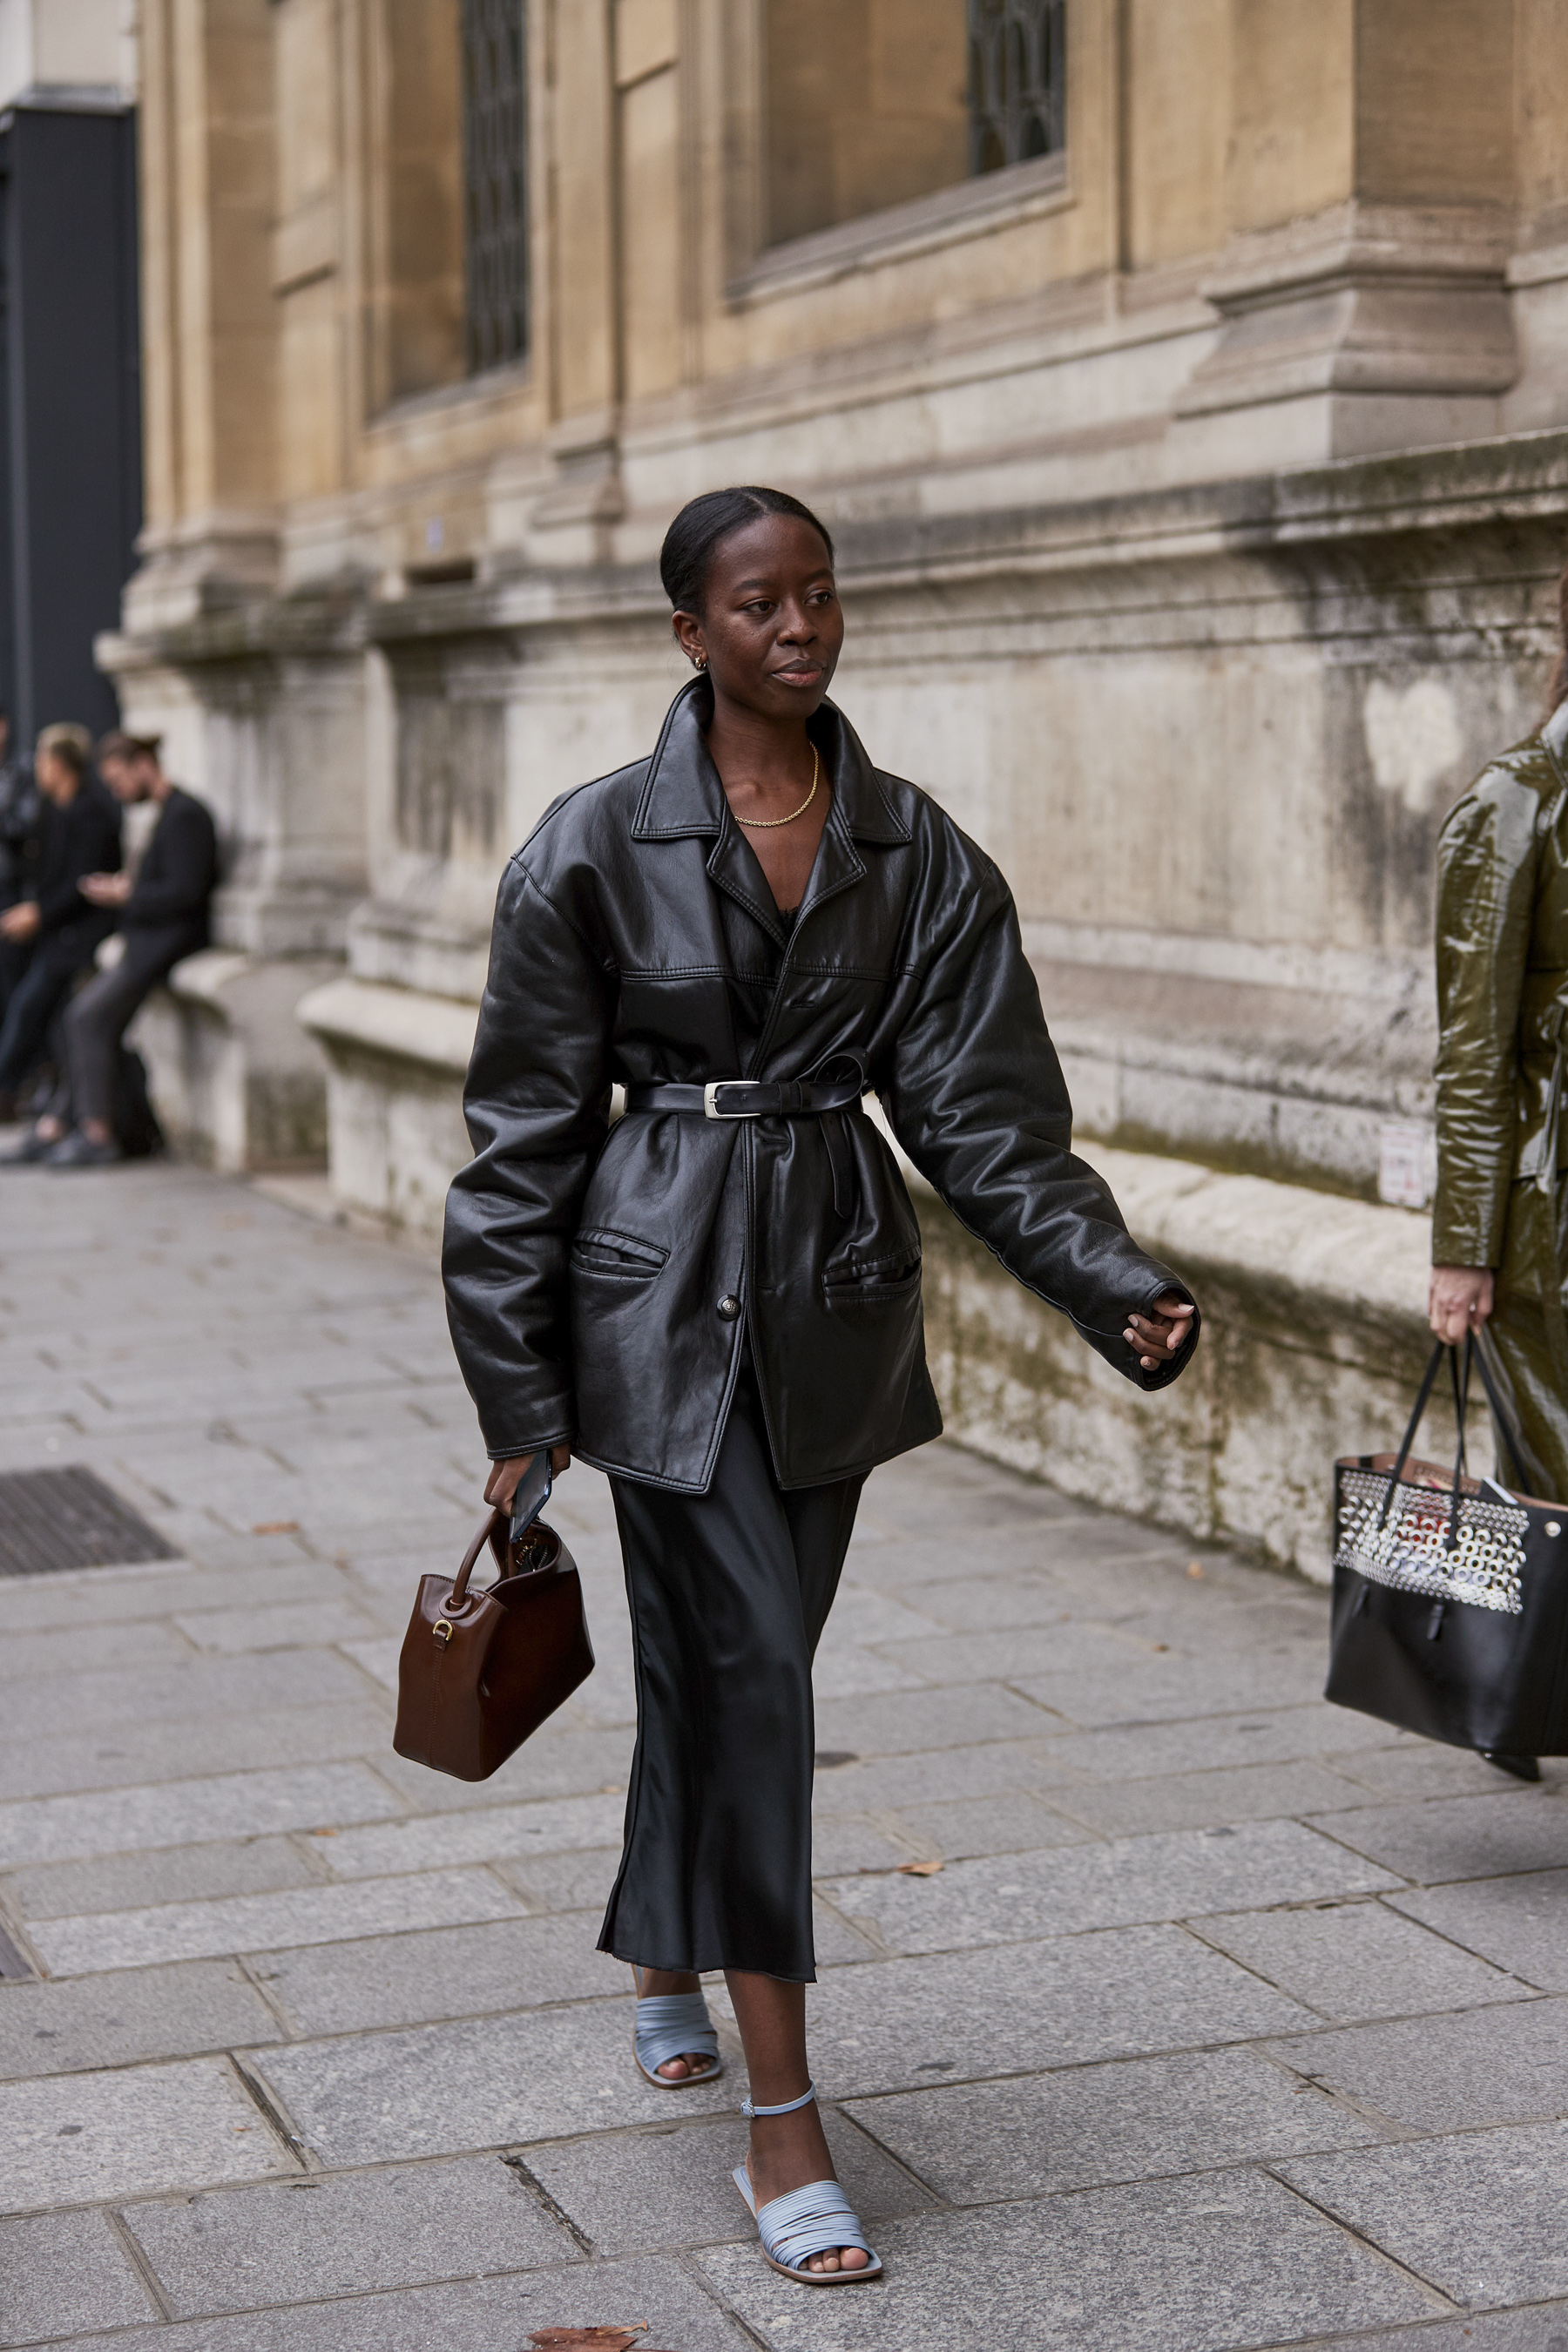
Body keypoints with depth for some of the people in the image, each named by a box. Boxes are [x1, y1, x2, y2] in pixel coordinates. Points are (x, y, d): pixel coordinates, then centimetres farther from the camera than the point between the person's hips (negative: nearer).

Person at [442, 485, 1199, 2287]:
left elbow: (980, 1108, 2)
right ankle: (782, 2129, 0)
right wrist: (521, 1403, -3)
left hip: (837, 1292, 4)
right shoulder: (598, 843, -7)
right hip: (663, 1289, -4)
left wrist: (1115, 1286, -12)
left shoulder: (917, 853, 3)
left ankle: (666, 1974, 42)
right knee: (752, 1673, -8)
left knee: (725, 1662, 14)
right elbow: (526, 1135, -3)